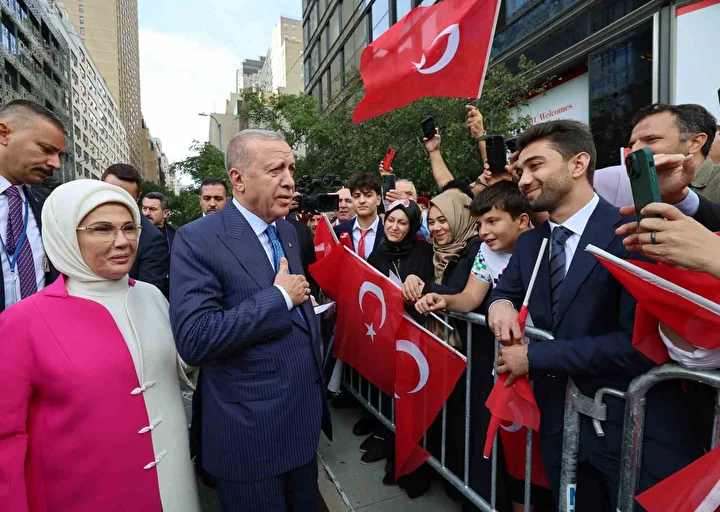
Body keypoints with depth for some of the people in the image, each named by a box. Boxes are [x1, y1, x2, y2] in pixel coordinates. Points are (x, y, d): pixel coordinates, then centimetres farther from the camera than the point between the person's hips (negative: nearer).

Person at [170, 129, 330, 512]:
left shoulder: (287, 231, 5)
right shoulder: (197, 240, -18)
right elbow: (193, 339, -27)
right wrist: (280, 297, -23)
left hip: (305, 418, 7)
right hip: (251, 434, -6)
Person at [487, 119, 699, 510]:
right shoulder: (528, 243, 5)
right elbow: (506, 290, 18)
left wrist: (535, 357, -19)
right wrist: (500, 304, -7)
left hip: (636, 430, -6)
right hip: (559, 425, 6)